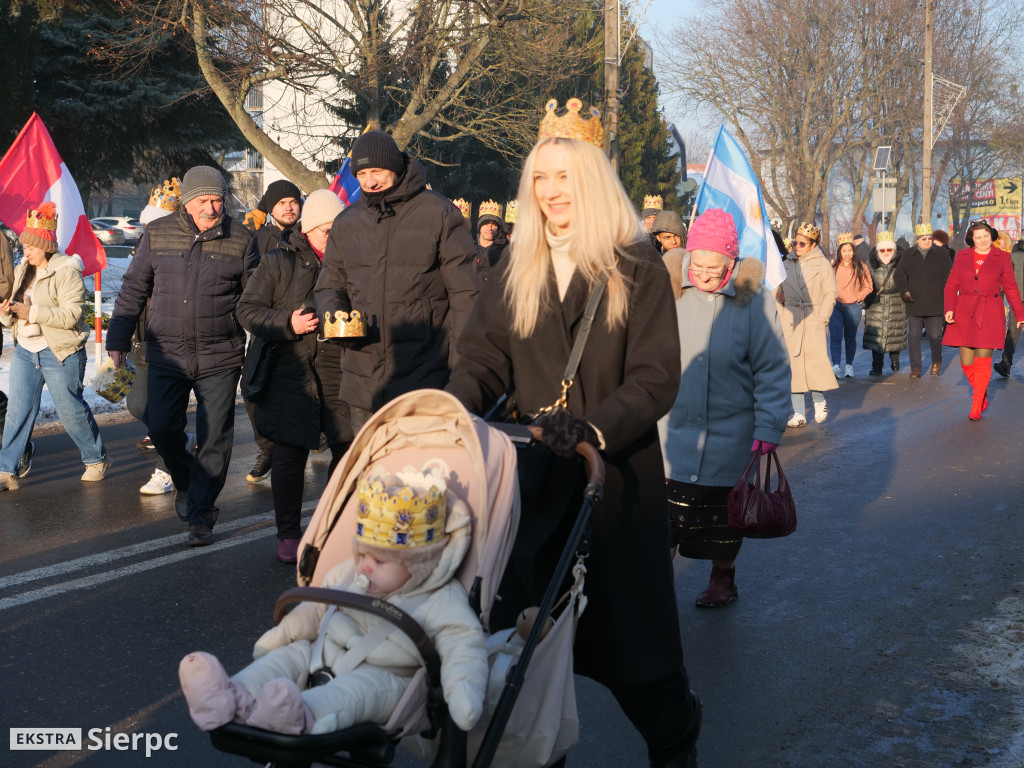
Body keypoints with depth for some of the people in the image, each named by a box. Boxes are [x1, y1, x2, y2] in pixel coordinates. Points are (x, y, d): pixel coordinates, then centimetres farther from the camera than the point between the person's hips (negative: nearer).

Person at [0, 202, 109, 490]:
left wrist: (33, 312, -25)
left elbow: (72, 314, -21)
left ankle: (97, 459, 24)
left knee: (71, 410, 4)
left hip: (61, 353, -6)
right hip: (25, 351, 6)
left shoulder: (66, 272, -12)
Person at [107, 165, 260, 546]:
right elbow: (134, 289, 10)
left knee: (215, 437, 0)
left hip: (221, 358, -1)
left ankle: (201, 513, 13)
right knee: (162, 428, -2)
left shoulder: (241, 239, 0)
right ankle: (185, 484, 29)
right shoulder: (158, 234, 3)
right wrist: (118, 339, 9)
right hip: (167, 354, 1)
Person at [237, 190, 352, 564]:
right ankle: (288, 535, 13)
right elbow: (247, 309, 1)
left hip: (340, 368, 3)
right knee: (290, 453, -1)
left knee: (350, 449, 4)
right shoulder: (279, 261, 2)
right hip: (292, 368, -2)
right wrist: (287, 323, -13)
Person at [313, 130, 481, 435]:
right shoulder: (347, 222, 13)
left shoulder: (439, 214, -2)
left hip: (424, 376, -5)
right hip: (363, 380, 5)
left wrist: (461, 368, -9)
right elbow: (330, 286, 19)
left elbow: (465, 295, -3)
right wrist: (332, 313, -6)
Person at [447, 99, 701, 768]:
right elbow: (484, 360, 4)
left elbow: (656, 377, -10)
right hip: (533, 468, 3)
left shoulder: (638, 269, -3)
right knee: (523, 617, 3)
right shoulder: (516, 272, 9)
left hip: (617, 468, -3)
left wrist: (596, 427, -26)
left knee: (627, 615, 4)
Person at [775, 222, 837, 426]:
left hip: (813, 319, -3)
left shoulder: (822, 264, 3)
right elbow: (777, 294, 14)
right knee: (793, 365, 0)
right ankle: (799, 413, 4)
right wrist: (781, 317, 2)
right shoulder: (786, 264, 11)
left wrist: (822, 317, -7)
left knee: (816, 360, -12)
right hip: (790, 321, 3)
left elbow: (830, 294, 2)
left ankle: (819, 400, 13)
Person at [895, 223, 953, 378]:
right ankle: (915, 368, 7)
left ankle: (936, 361, 29)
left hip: (934, 306, -1)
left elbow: (949, 276, 7)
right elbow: (898, 275, 9)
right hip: (914, 305, 1)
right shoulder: (907, 256, 8)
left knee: (935, 336, 1)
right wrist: (904, 291, -7)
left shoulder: (941, 254, 5)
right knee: (914, 337, 0)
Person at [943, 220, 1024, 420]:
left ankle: (977, 406, 5)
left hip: (989, 315, -2)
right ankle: (981, 392, 29)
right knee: (967, 362, 2)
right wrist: (949, 308, -6)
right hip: (964, 315, 2)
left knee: (983, 361, -4)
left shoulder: (1002, 257, 3)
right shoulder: (962, 256, 7)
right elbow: (952, 284, 8)